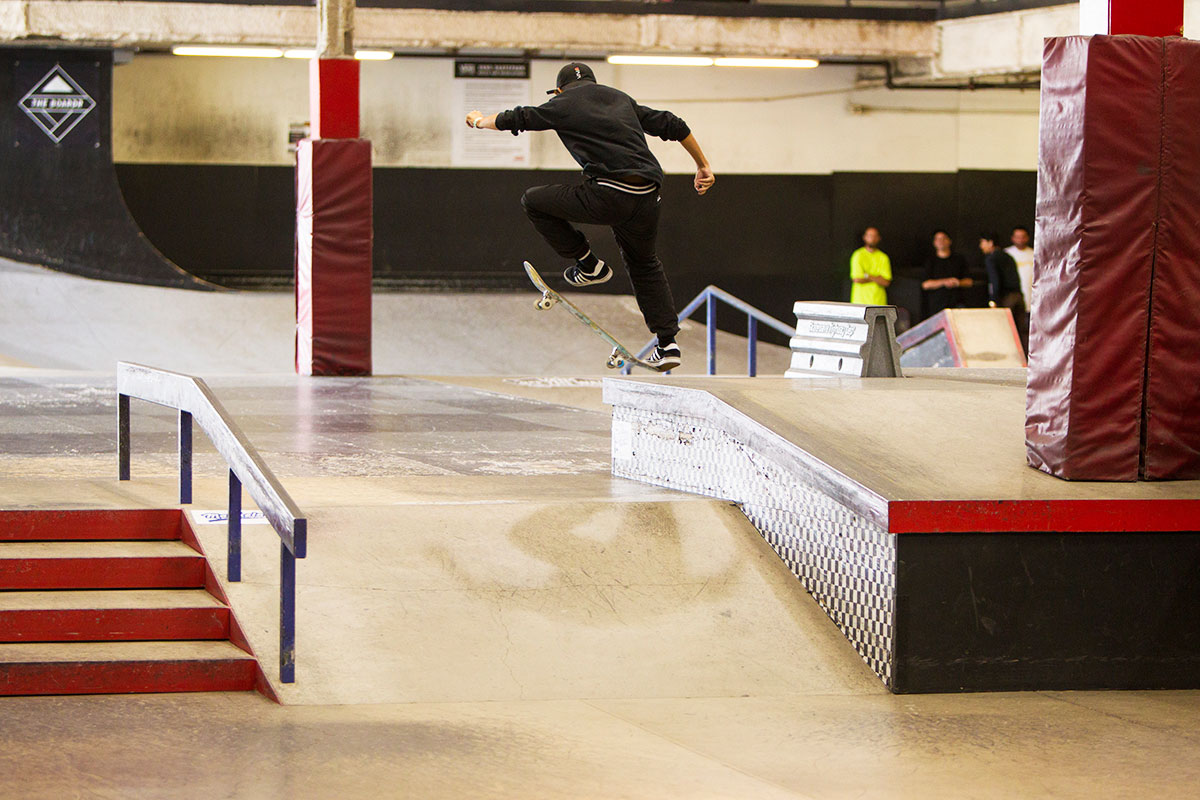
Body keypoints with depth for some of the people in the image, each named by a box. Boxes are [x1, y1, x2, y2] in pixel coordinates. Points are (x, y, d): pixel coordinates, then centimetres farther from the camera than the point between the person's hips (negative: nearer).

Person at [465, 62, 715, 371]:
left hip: (607, 195, -6)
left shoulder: (564, 104, 12)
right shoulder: (622, 99, 25)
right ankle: (668, 343, 19)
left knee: (533, 201, 13)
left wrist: (481, 121, 43)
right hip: (646, 199, 6)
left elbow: (515, 119, 22)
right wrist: (703, 166, 33)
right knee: (644, 264, 28)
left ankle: (588, 264, 17)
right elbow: (673, 126, 25)